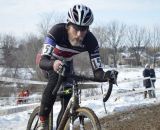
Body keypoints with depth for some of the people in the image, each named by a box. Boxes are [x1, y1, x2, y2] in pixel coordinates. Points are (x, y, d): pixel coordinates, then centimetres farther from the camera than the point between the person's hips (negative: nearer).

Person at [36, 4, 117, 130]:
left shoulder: (91, 41, -31)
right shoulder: (57, 31, -40)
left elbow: (97, 72, -31)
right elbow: (42, 62, -47)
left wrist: (106, 75, -54)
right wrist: (53, 64, -69)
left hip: (67, 63, 3)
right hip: (49, 60, -3)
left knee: (67, 102, -7)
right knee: (55, 82, -33)